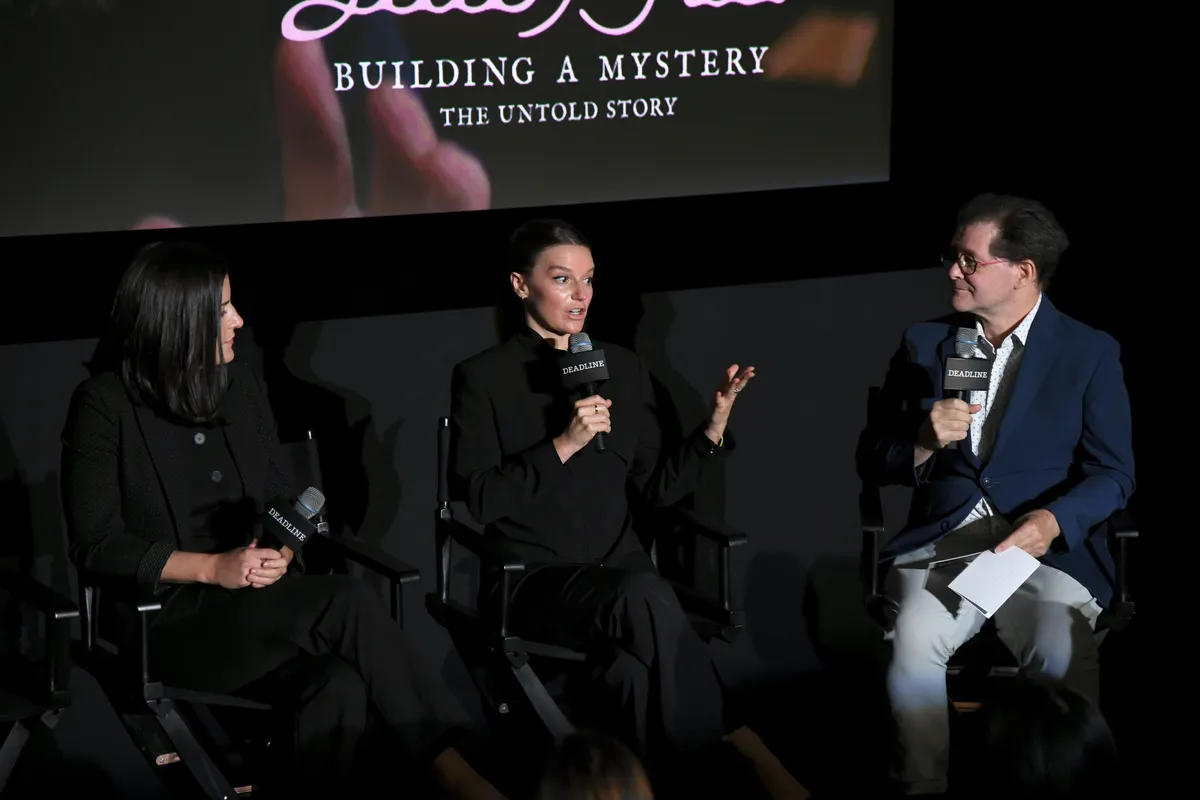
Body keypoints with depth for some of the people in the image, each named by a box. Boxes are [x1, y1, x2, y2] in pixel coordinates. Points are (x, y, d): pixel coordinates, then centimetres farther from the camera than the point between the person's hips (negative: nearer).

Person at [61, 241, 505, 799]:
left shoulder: (239, 386, 13)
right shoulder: (104, 406, -4)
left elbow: (286, 501, 17)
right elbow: (95, 548, -8)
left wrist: (280, 554, -8)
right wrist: (212, 568, -18)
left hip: (259, 603, 5)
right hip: (169, 622, -5)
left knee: (338, 686, -31)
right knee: (346, 602, -29)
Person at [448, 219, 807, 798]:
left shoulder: (622, 368, 14)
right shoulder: (483, 379, 0)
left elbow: (657, 488, 12)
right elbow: (478, 500, -9)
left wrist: (714, 426, -3)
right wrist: (564, 445, -18)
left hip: (619, 571, 4)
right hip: (533, 580, -3)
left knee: (636, 665, -34)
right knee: (646, 600, -34)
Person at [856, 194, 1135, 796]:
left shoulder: (1090, 354, 4)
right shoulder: (924, 344, 13)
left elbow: (1113, 474, 0)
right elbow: (871, 462, 14)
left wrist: (1053, 520, -20)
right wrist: (923, 443, -8)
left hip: (1048, 547, -2)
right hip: (943, 542, 2)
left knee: (1060, 656, -33)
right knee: (912, 646, -31)